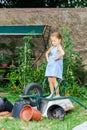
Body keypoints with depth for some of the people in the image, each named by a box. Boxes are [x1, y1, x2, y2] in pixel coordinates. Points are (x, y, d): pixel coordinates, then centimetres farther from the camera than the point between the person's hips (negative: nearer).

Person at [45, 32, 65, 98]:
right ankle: (52, 94, 14)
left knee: (54, 79, -13)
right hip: (50, 65, 9)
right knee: (49, 80, 6)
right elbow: (47, 53, 36)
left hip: (56, 65, -9)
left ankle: (57, 94, -6)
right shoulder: (52, 47, 17)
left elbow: (63, 53, -31)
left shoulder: (59, 47, -9)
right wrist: (47, 59, 19)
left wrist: (57, 58, -21)